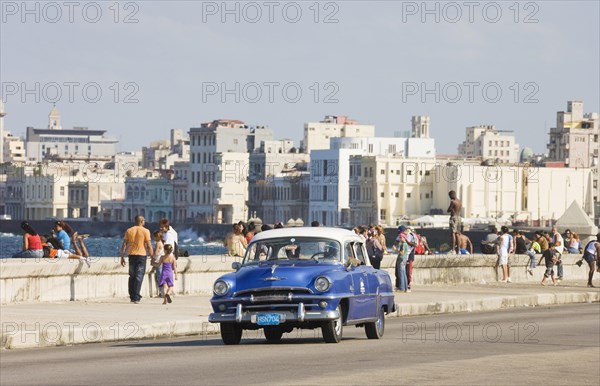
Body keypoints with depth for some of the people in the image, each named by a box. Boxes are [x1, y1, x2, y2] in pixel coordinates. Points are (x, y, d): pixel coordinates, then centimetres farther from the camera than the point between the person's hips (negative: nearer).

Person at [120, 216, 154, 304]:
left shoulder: (129, 231, 6)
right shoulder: (145, 231, -4)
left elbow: (124, 245, 5)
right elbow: (149, 245, -8)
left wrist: (122, 257, 9)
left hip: (131, 255, 3)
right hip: (141, 255, -3)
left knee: (132, 277, 13)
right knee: (139, 277, -3)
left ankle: (132, 296, 17)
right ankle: (136, 297, -11)